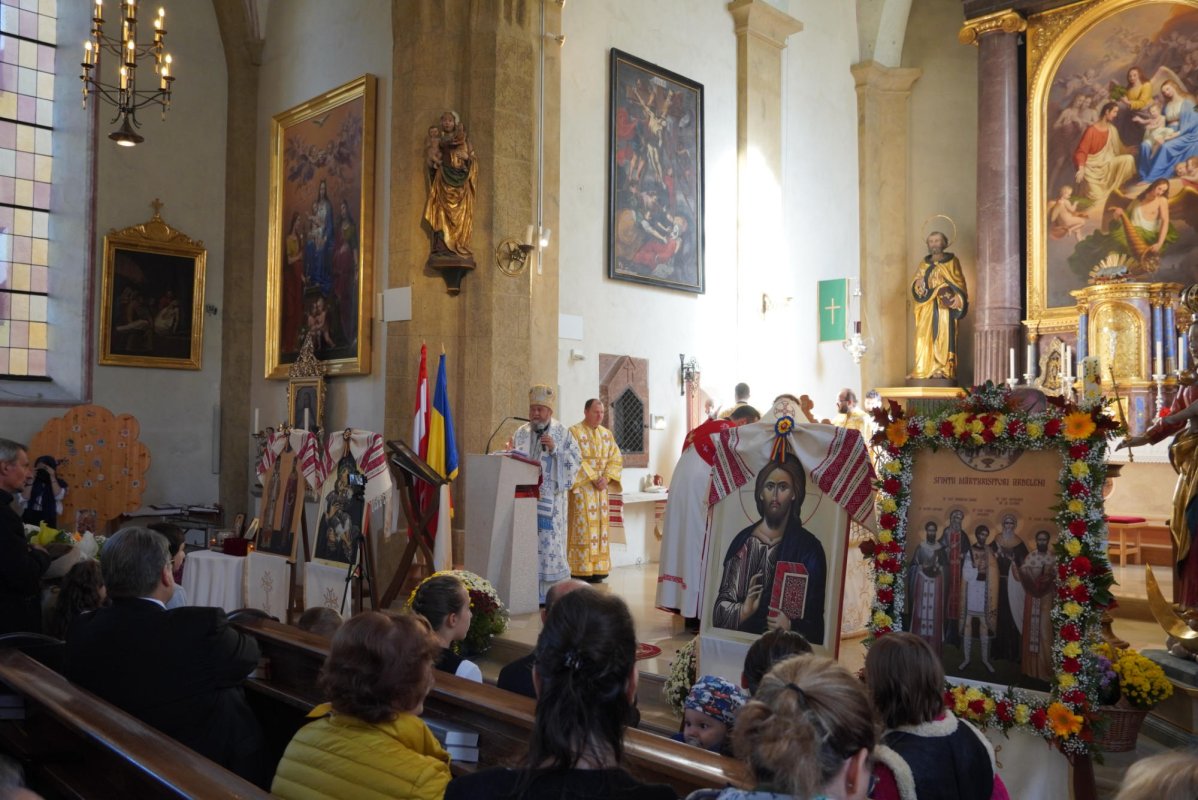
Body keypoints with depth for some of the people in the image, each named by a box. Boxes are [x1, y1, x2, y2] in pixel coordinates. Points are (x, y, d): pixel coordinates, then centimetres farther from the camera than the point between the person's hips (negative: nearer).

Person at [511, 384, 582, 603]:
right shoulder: (521, 433, 12)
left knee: (550, 542, -6)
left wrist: (554, 449, -14)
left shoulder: (562, 433, 2)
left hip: (551, 498, -3)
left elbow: (575, 460, -1)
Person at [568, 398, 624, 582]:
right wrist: (593, 479, -18)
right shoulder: (575, 432, -6)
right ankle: (580, 570, -3)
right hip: (581, 487, -6)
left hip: (601, 488, 6)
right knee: (583, 526, -7)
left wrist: (606, 478, -8)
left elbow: (616, 458, 8)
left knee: (600, 526, 6)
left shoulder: (607, 434, 13)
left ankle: (597, 569, 10)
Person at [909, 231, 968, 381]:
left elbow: (960, 282, 0)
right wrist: (918, 283, -12)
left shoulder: (952, 261, 7)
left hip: (945, 305, -3)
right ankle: (924, 370, -4)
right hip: (927, 306, 3)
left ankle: (942, 369, -11)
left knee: (943, 335, -9)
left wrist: (958, 297, -18)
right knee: (924, 336, -4)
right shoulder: (924, 263, 17)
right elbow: (915, 285, 12)